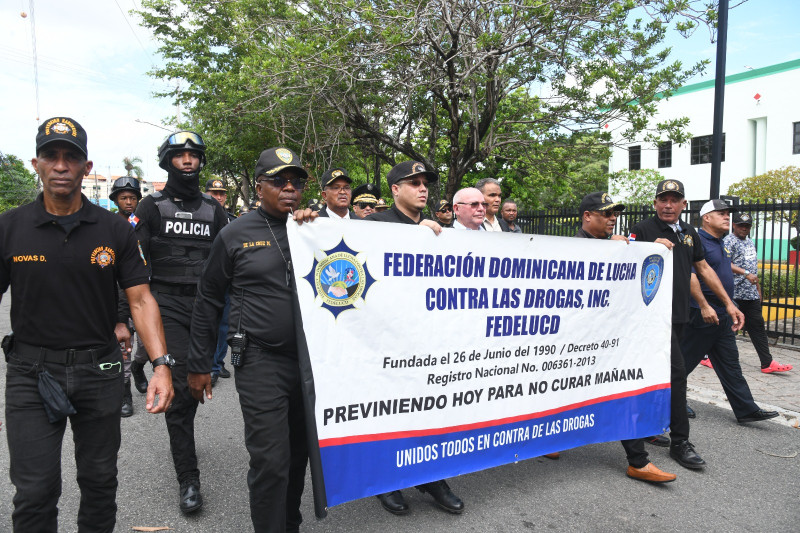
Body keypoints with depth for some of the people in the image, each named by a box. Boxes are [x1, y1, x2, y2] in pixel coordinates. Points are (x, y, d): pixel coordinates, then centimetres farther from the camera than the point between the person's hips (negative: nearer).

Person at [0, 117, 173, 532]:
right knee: (34, 491, 4)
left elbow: (141, 300, -4)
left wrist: (161, 365, -16)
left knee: (99, 481, 15)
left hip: (100, 371, 1)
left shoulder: (115, 230, -2)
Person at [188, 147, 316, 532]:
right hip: (261, 361, -4)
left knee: (300, 454, 17)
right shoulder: (235, 235, -1)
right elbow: (208, 302, 5)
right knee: (271, 461, -4)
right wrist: (199, 365, 5)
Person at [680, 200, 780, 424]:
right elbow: (690, 274, -23)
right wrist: (704, 306, -26)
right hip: (702, 314, -9)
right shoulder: (697, 240, -14)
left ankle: (746, 409, 17)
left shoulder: (721, 244, 17)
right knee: (684, 361, 1)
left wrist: (732, 308, 23)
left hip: (721, 315, 9)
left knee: (730, 364, 11)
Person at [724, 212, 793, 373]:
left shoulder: (750, 242, 19)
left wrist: (758, 288, 23)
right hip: (734, 294, -8)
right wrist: (746, 274, -29)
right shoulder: (729, 241, -8)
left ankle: (767, 363, 10)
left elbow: (753, 267, 24)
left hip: (751, 294, 8)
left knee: (757, 326, 7)